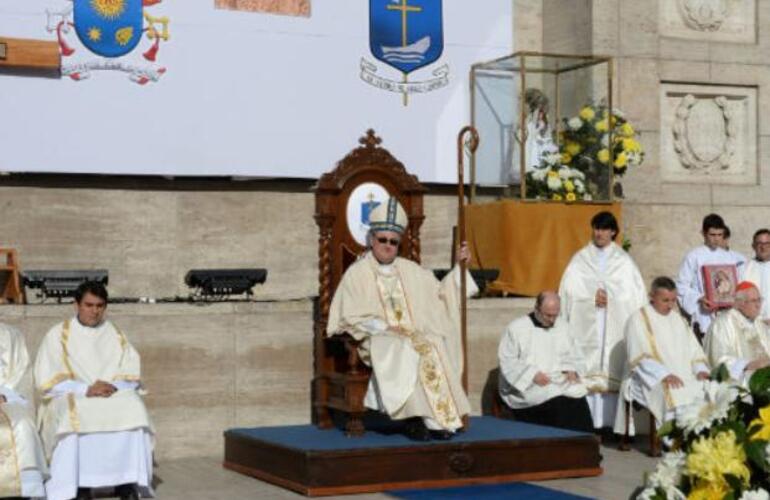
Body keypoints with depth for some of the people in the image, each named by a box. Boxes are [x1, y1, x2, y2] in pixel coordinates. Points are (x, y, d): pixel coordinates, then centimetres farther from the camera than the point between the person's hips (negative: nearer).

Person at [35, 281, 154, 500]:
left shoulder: (116, 336, 14)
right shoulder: (58, 335, 5)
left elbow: (132, 377, 9)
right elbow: (47, 381, -4)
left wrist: (113, 387, -15)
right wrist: (86, 389, -19)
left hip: (114, 397, 2)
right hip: (69, 400, -2)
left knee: (133, 409, -31)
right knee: (74, 417, -37)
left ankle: (127, 482, -30)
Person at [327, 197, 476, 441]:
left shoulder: (409, 270, 18)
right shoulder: (357, 273, 4)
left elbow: (440, 292, 24)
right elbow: (350, 317, -3)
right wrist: (383, 328, -14)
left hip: (411, 335, 4)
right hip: (377, 341, -4)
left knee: (434, 350, -29)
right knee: (407, 353, -36)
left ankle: (440, 418, -30)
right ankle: (414, 418, -31)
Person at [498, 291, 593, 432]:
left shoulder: (561, 326, 17)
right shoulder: (516, 328, 2)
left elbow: (574, 357, 21)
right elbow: (507, 362, -4)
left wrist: (571, 370, -3)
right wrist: (532, 374, -18)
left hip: (560, 382, 4)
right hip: (525, 386, -4)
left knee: (578, 394, -28)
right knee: (559, 404, -33)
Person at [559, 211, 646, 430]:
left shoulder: (624, 261, 8)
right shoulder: (580, 260, 9)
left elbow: (634, 295, 2)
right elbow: (569, 293, 3)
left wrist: (610, 298, -9)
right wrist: (593, 298, -8)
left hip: (616, 327, 0)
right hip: (586, 327, 0)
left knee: (614, 372, -6)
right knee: (586, 373, -6)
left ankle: (611, 422, -4)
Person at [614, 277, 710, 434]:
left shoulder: (678, 319, 21)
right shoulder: (638, 320, 2)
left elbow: (694, 349, 18)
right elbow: (641, 356, -10)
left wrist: (700, 369, -4)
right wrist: (665, 375, -24)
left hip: (684, 376, 6)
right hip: (652, 380, -5)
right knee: (674, 395, -36)